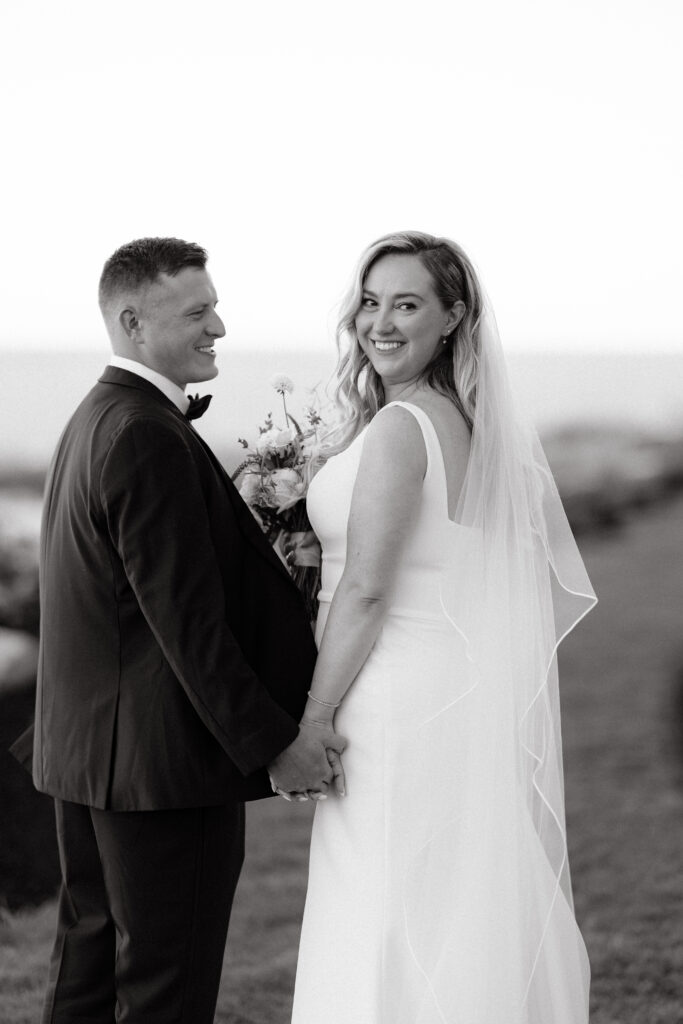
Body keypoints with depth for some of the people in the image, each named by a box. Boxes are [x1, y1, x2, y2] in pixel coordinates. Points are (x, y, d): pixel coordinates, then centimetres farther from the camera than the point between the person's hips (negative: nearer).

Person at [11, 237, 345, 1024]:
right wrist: (274, 741, -19)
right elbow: (186, 618, -23)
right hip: (164, 754, -10)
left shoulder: (93, 419, 13)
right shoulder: (149, 436, -19)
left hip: (84, 746, 10)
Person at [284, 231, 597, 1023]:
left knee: (387, 928, 0)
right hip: (467, 696, 9)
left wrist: (314, 719, -12)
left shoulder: (398, 429, -16)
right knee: (467, 918, 16)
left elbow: (364, 592, -18)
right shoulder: (476, 423, 11)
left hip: (403, 711, -9)